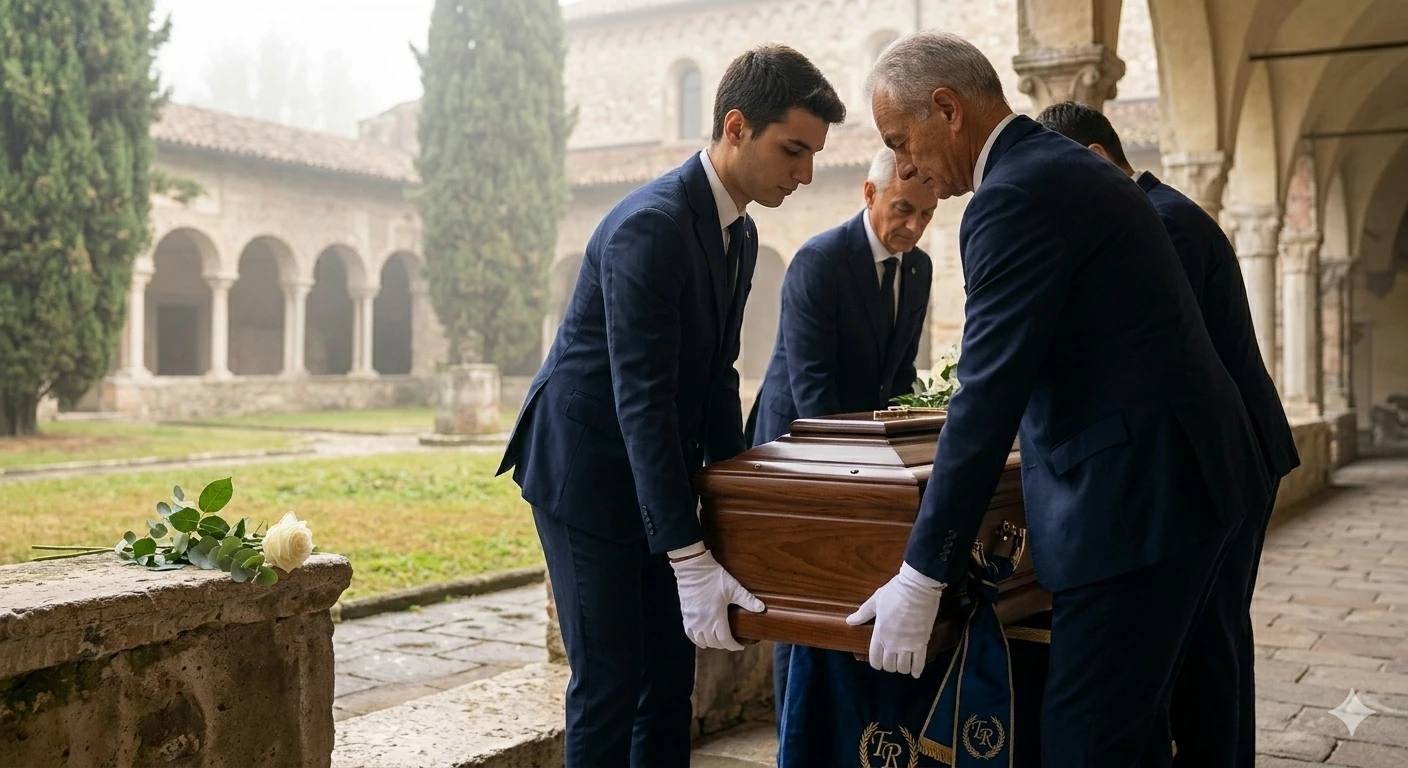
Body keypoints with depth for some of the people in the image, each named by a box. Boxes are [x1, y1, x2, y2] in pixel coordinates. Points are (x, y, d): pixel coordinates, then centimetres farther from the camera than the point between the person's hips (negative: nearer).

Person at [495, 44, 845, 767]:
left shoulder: (740, 233, 5)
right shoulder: (651, 225, -23)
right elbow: (641, 400, -29)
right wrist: (692, 562, -31)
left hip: (655, 473, 9)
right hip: (588, 470, -8)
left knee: (671, 675, 10)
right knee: (610, 682, -4)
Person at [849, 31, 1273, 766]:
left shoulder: (1015, 195, -16)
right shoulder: (1061, 166, 15)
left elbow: (989, 397, -20)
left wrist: (921, 577, -16)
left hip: (1137, 495, -10)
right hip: (1173, 481, 11)